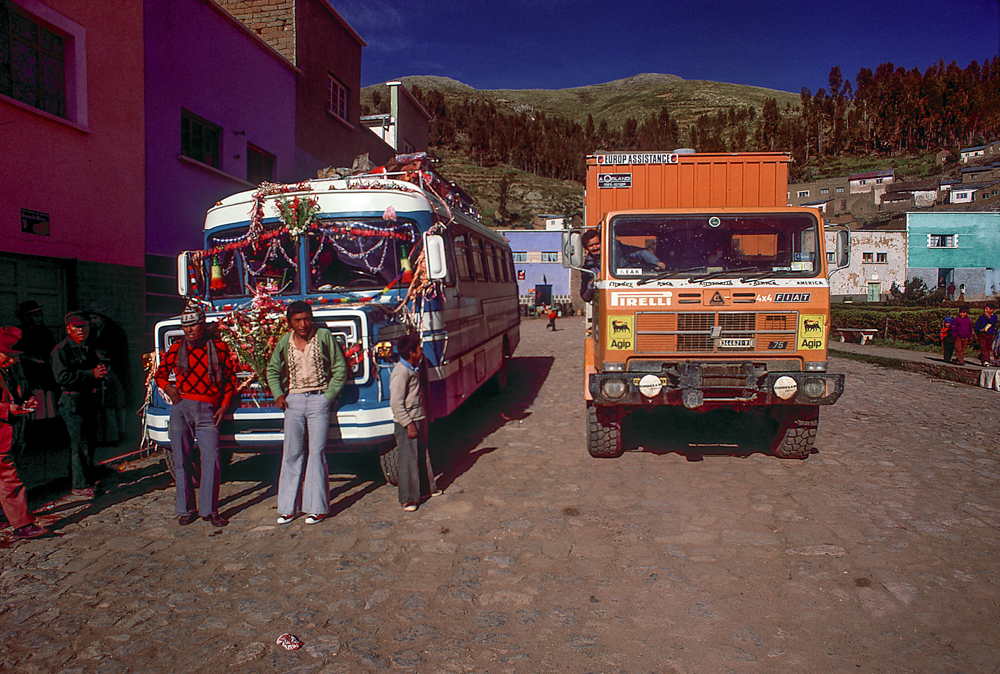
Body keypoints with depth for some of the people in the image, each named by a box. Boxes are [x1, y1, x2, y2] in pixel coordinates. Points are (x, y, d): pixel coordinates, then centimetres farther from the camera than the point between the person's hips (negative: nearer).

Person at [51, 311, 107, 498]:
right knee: (80, 444, -6)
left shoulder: (88, 349, 17)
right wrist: (91, 374, -20)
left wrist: (101, 370, -1)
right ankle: (80, 486, 0)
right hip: (73, 401, -8)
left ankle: (88, 480, 22)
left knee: (90, 441, 12)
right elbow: (62, 377, -18)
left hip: (90, 400, 8)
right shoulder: (61, 350, -8)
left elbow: (99, 368, 24)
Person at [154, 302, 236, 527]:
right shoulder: (176, 349, 9)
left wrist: (224, 405, 3)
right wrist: (167, 387, 2)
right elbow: (160, 374, 23)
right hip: (181, 408, 1)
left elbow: (230, 379, 11)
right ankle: (185, 509, 16)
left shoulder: (218, 347, 6)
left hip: (208, 411, -1)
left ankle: (209, 510, 5)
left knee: (212, 460, -7)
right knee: (182, 460, 4)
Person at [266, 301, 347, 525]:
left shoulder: (324, 337, -4)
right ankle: (287, 507, 14)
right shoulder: (284, 342, 5)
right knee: (291, 454, 5)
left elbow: (340, 369, 1)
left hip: (318, 399, -3)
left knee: (317, 452, -2)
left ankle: (316, 507, 6)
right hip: (293, 400, 3)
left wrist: (328, 396, -6)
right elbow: (272, 370, 20)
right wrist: (278, 395, 6)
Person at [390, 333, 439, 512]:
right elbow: (396, 403, -23)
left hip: (418, 419, 10)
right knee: (408, 460, -1)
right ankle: (407, 499, 9)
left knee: (423, 455, 21)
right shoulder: (400, 373, -21)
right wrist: (409, 424, -23)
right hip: (406, 423, -10)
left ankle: (428, 487, 37)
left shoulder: (413, 369, 10)